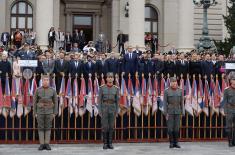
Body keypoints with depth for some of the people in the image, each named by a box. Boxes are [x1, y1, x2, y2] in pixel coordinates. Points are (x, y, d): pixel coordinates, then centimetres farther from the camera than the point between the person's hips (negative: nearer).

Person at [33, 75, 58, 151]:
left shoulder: (53, 90, 0)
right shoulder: (38, 90, -1)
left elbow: (55, 102, 2)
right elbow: (35, 102, 2)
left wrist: (55, 113, -4)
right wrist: (35, 113, -2)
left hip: (49, 112, 0)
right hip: (40, 112, 0)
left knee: (48, 128, 2)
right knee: (41, 128, 1)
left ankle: (47, 144, 8)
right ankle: (42, 145, 7)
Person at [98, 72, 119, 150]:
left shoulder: (116, 88, 3)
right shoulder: (102, 87, -1)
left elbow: (117, 100, 6)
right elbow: (99, 99, 0)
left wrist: (117, 111, 1)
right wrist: (100, 111, -7)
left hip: (112, 108, 1)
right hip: (104, 108, -1)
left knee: (111, 126, 2)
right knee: (104, 126, -4)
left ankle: (110, 143, 10)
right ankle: (105, 143, 6)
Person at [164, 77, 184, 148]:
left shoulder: (180, 91, 4)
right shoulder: (166, 91, -5)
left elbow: (181, 102, 6)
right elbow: (165, 103, -6)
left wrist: (182, 113, 0)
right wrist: (166, 113, -12)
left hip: (177, 112, 3)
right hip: (169, 111, -2)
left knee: (176, 128, 1)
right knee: (170, 128, -4)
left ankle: (176, 143, 11)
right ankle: (171, 143, 7)